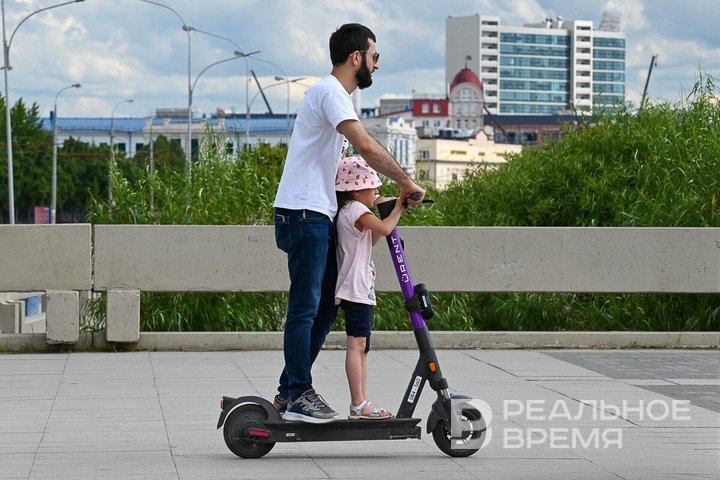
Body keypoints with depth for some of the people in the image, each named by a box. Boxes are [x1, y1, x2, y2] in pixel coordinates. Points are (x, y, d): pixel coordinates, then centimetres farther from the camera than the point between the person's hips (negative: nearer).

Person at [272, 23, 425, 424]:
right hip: (305, 214, -11)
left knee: (326, 309, 12)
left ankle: (291, 391, 16)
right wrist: (407, 183, -19)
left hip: (320, 217, 11)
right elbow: (366, 147, -25)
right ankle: (298, 396, -5)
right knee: (306, 308, -8)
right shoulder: (331, 93, -12)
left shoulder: (333, 94, 22)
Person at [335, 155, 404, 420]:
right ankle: (358, 404, -17)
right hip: (356, 288, -11)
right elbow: (384, 229, -22)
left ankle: (361, 404, 10)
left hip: (361, 289, 11)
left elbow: (372, 238, 27)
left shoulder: (348, 211, 21)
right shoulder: (356, 209, -11)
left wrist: (384, 211, 17)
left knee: (362, 347, 10)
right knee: (357, 344, -13)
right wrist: (397, 209, -5)